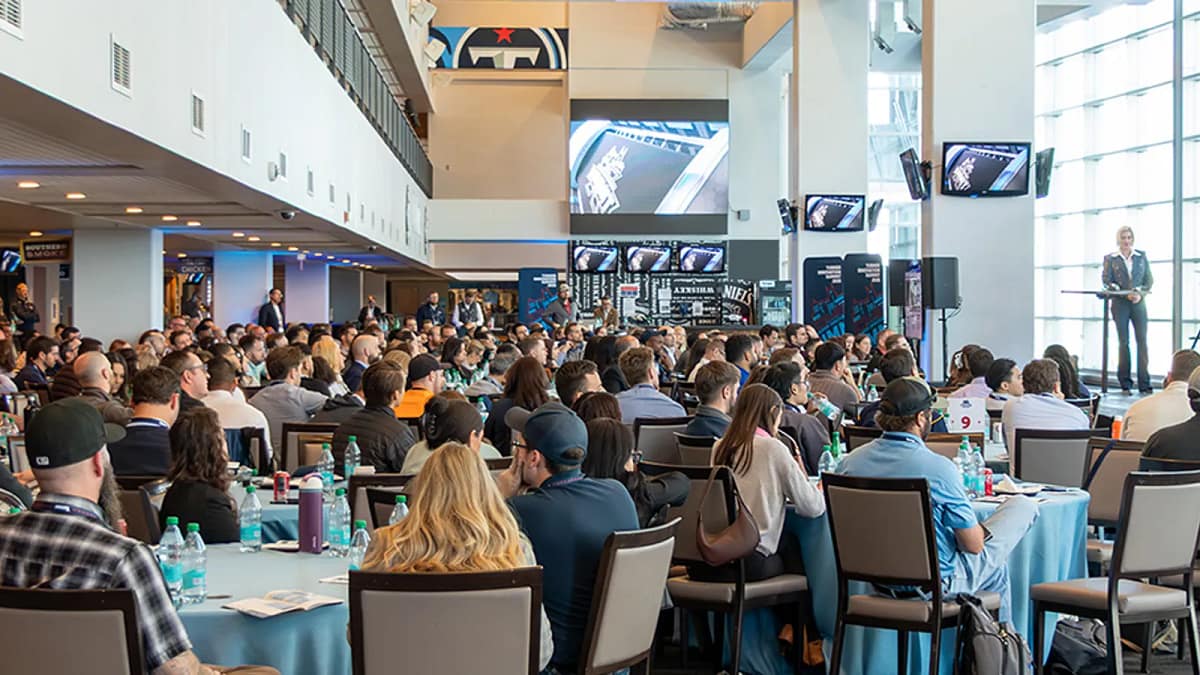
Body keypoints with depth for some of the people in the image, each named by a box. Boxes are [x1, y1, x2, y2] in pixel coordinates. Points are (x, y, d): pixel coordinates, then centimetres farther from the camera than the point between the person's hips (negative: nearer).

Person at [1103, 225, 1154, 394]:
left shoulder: (1142, 256, 12)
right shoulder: (1110, 259, 6)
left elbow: (1149, 280, 10)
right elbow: (1105, 280, -1)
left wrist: (1140, 294, -9)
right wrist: (1126, 294, -13)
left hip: (1138, 303, 1)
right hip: (1119, 304, -1)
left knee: (1142, 341, -5)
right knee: (1123, 342, 0)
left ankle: (1144, 384, -4)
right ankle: (1125, 384, 5)